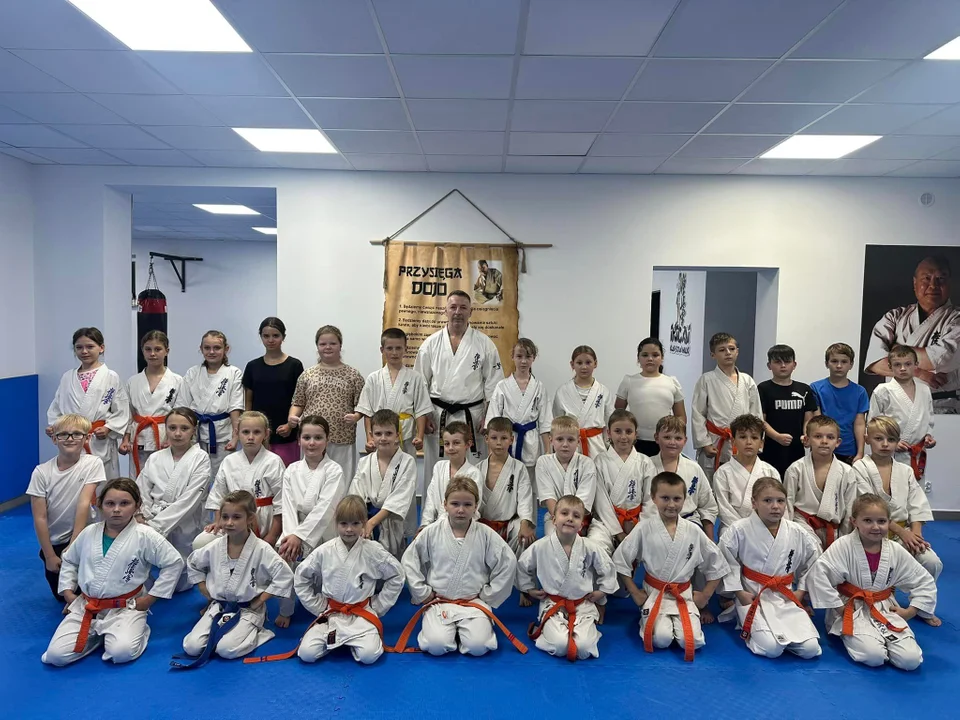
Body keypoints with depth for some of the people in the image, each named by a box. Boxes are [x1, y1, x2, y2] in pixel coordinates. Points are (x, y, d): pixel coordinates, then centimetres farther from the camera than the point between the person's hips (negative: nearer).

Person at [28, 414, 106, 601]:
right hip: (54, 543, 2)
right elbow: (39, 518, -9)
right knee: (62, 596, 10)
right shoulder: (42, 472, -10)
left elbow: (84, 504, -17)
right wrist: (49, 555, -8)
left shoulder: (93, 464, -13)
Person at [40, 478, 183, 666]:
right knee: (55, 655, -9)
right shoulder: (89, 533, 1)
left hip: (125, 608, -4)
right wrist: (68, 593, 9)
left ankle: (138, 629, 7)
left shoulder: (145, 536, -14)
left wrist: (149, 599, -8)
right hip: (85, 606, 5)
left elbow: (174, 562, -11)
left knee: (121, 652, -27)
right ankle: (97, 634, 17)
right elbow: (69, 561, 19)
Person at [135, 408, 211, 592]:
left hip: (183, 527, -3)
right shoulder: (154, 458, 7)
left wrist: (155, 526, -17)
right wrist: (141, 520, -14)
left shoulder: (200, 459, -7)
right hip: (151, 524, 3)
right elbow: (141, 493, 4)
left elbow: (188, 501, -13)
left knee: (179, 584, 1)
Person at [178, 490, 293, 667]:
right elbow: (193, 565, 15)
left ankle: (257, 633, 2)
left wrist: (259, 601, -13)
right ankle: (219, 633, 13)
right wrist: (206, 594, 7)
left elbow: (284, 576, -16)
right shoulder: (214, 547, -4)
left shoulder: (261, 549, -17)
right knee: (191, 647, -12)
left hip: (248, 610, -4)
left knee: (226, 650, -24)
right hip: (218, 606, 4)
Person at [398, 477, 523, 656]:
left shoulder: (486, 534, -6)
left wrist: (488, 594, 0)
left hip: (474, 602, 0)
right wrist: (423, 593, 0)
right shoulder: (431, 532, -5)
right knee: (436, 645, -23)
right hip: (438, 601, 0)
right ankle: (450, 629, 12)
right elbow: (409, 561, 2)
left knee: (478, 646, -22)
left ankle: (463, 630, 12)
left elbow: (508, 563, -1)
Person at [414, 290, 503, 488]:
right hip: (438, 416, 1)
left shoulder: (484, 344, 0)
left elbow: (493, 384, 0)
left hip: (471, 417, -1)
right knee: (434, 470, 8)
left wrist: (488, 418, -4)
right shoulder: (431, 344, 3)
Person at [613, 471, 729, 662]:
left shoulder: (693, 531, -3)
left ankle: (676, 622, 12)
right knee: (661, 639, -21)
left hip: (684, 596, 2)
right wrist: (635, 593, -4)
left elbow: (716, 563, 9)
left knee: (692, 640, -19)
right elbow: (621, 560, -4)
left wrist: (706, 595, 5)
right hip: (654, 594, -2)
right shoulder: (644, 529, -9)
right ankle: (648, 619, 11)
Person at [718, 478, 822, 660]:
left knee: (810, 649, -12)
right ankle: (750, 629, 10)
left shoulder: (797, 533, -1)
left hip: (786, 598, 4)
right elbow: (726, 562, -5)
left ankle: (779, 632, 17)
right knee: (771, 649, -22)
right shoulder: (739, 530, -12)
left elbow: (812, 562, 15)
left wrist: (801, 590, 7)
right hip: (753, 597, -4)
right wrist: (739, 592, -8)